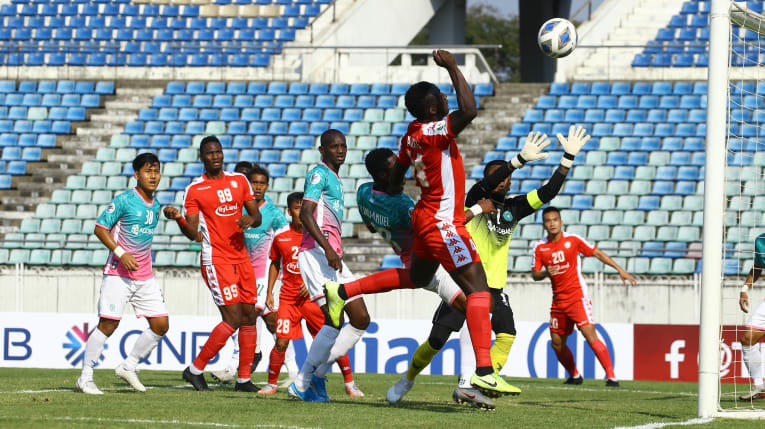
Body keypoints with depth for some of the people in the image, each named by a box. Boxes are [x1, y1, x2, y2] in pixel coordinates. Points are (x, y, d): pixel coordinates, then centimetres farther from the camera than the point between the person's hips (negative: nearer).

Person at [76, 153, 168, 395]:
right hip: (118, 274, -7)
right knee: (108, 323, -11)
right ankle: (85, 378, -1)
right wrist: (120, 253, -20)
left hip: (145, 276, 7)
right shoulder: (124, 200, -10)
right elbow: (100, 228, -11)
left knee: (160, 325, 0)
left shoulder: (155, 205, 11)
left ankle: (128, 367, 16)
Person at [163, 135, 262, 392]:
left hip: (241, 257, 6)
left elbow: (257, 216, 14)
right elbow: (193, 233, -6)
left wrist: (251, 219, -9)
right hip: (216, 260, -6)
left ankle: (244, 379, 10)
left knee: (249, 317, 4)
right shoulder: (194, 190, -2)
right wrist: (178, 218, -25)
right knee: (233, 319, -13)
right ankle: (195, 369, -2)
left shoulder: (239, 180, 11)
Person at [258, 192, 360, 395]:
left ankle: (349, 382, 8)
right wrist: (269, 293, 10)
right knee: (281, 342, -9)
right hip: (288, 298, 1)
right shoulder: (281, 237, 1)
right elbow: (275, 264, 15)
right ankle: (271, 384, 8)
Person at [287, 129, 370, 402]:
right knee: (335, 320, -18)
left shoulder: (335, 179, 24)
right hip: (316, 253, -10)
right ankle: (302, 383, -13)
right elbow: (305, 214, -18)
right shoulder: (319, 173, -5)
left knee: (361, 319, 4)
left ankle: (316, 374, 5)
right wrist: (327, 249, -26)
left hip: (332, 255, 10)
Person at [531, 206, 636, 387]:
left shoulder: (573, 240, -5)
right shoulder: (540, 247, 3)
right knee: (557, 343, 8)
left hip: (577, 296, -5)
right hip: (558, 301, 5)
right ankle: (574, 376, 29)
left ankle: (611, 377, -17)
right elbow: (535, 275, 5)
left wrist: (620, 270, -1)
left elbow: (598, 253, 2)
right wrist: (545, 273, -18)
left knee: (590, 335, -18)